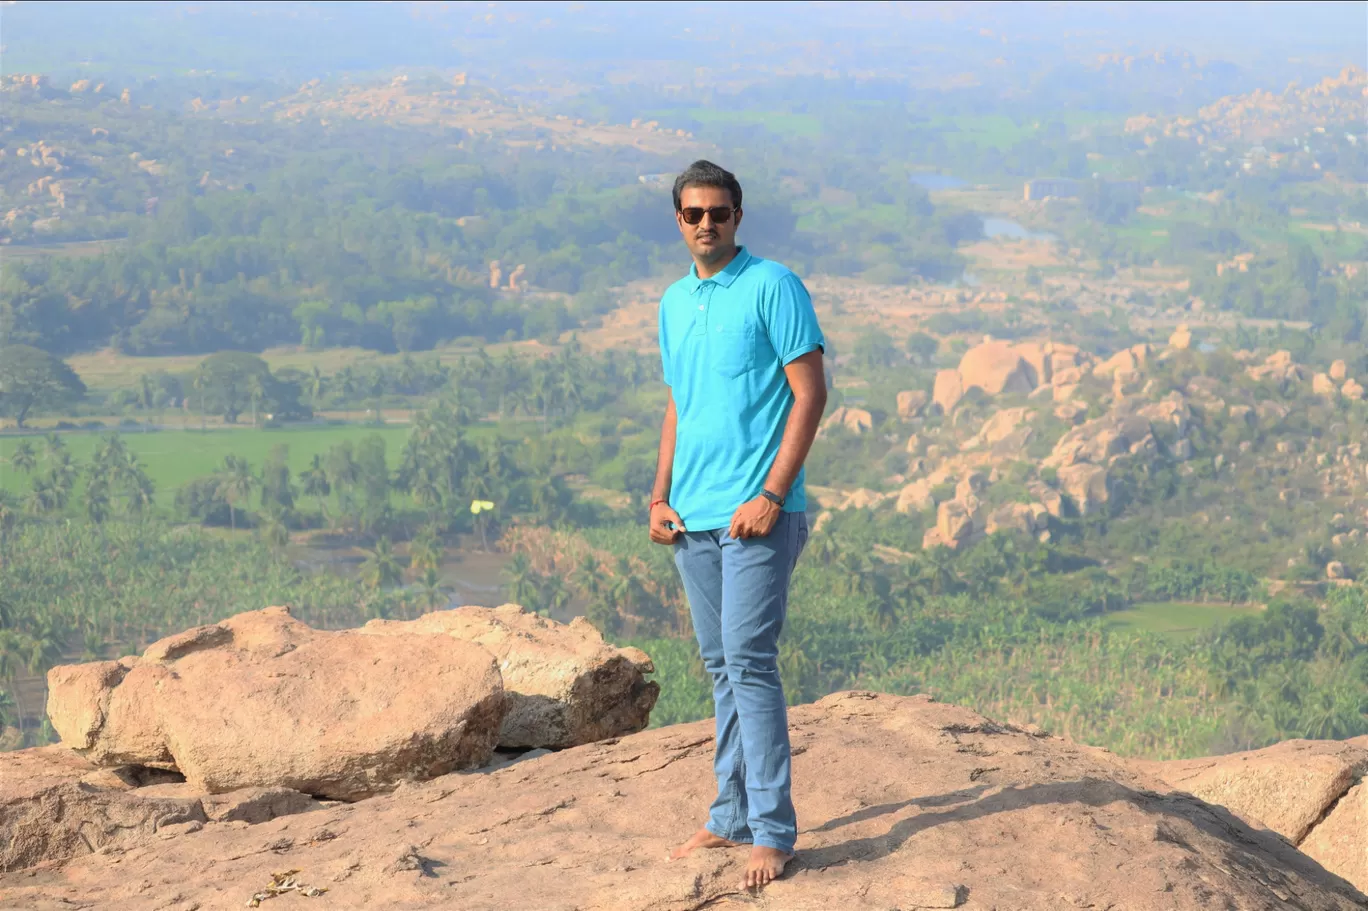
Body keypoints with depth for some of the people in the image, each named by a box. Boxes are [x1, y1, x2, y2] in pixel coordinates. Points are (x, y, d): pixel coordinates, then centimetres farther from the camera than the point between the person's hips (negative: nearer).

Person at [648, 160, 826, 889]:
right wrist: (660, 497, 10)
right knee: (720, 667, 11)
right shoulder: (673, 302, 15)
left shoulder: (773, 286, -6)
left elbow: (810, 394, -10)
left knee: (748, 661, -11)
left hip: (756, 514, -7)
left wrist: (772, 494, -16)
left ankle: (771, 830, -8)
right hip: (693, 518, 7)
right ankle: (732, 817, 18)